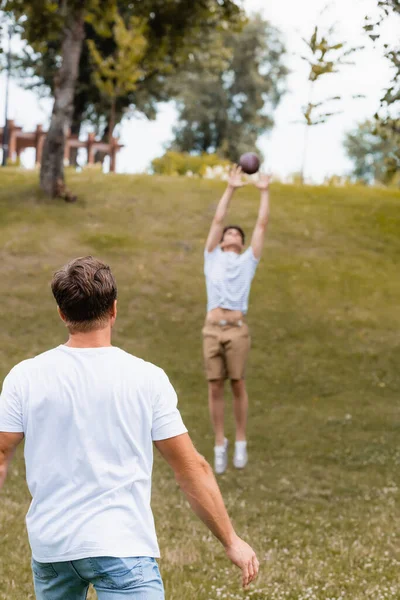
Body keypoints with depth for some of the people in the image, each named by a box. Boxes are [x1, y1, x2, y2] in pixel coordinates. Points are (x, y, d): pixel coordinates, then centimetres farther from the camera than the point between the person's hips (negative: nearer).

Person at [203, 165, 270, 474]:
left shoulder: (247, 262, 18)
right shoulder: (213, 259, 20)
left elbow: (262, 225, 18)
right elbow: (218, 220, 18)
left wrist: (265, 192, 22)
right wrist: (231, 188, 17)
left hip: (237, 330, -1)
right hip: (212, 329, 1)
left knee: (238, 385, -1)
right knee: (215, 387, 0)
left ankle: (241, 442, 9)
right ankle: (220, 443, 7)